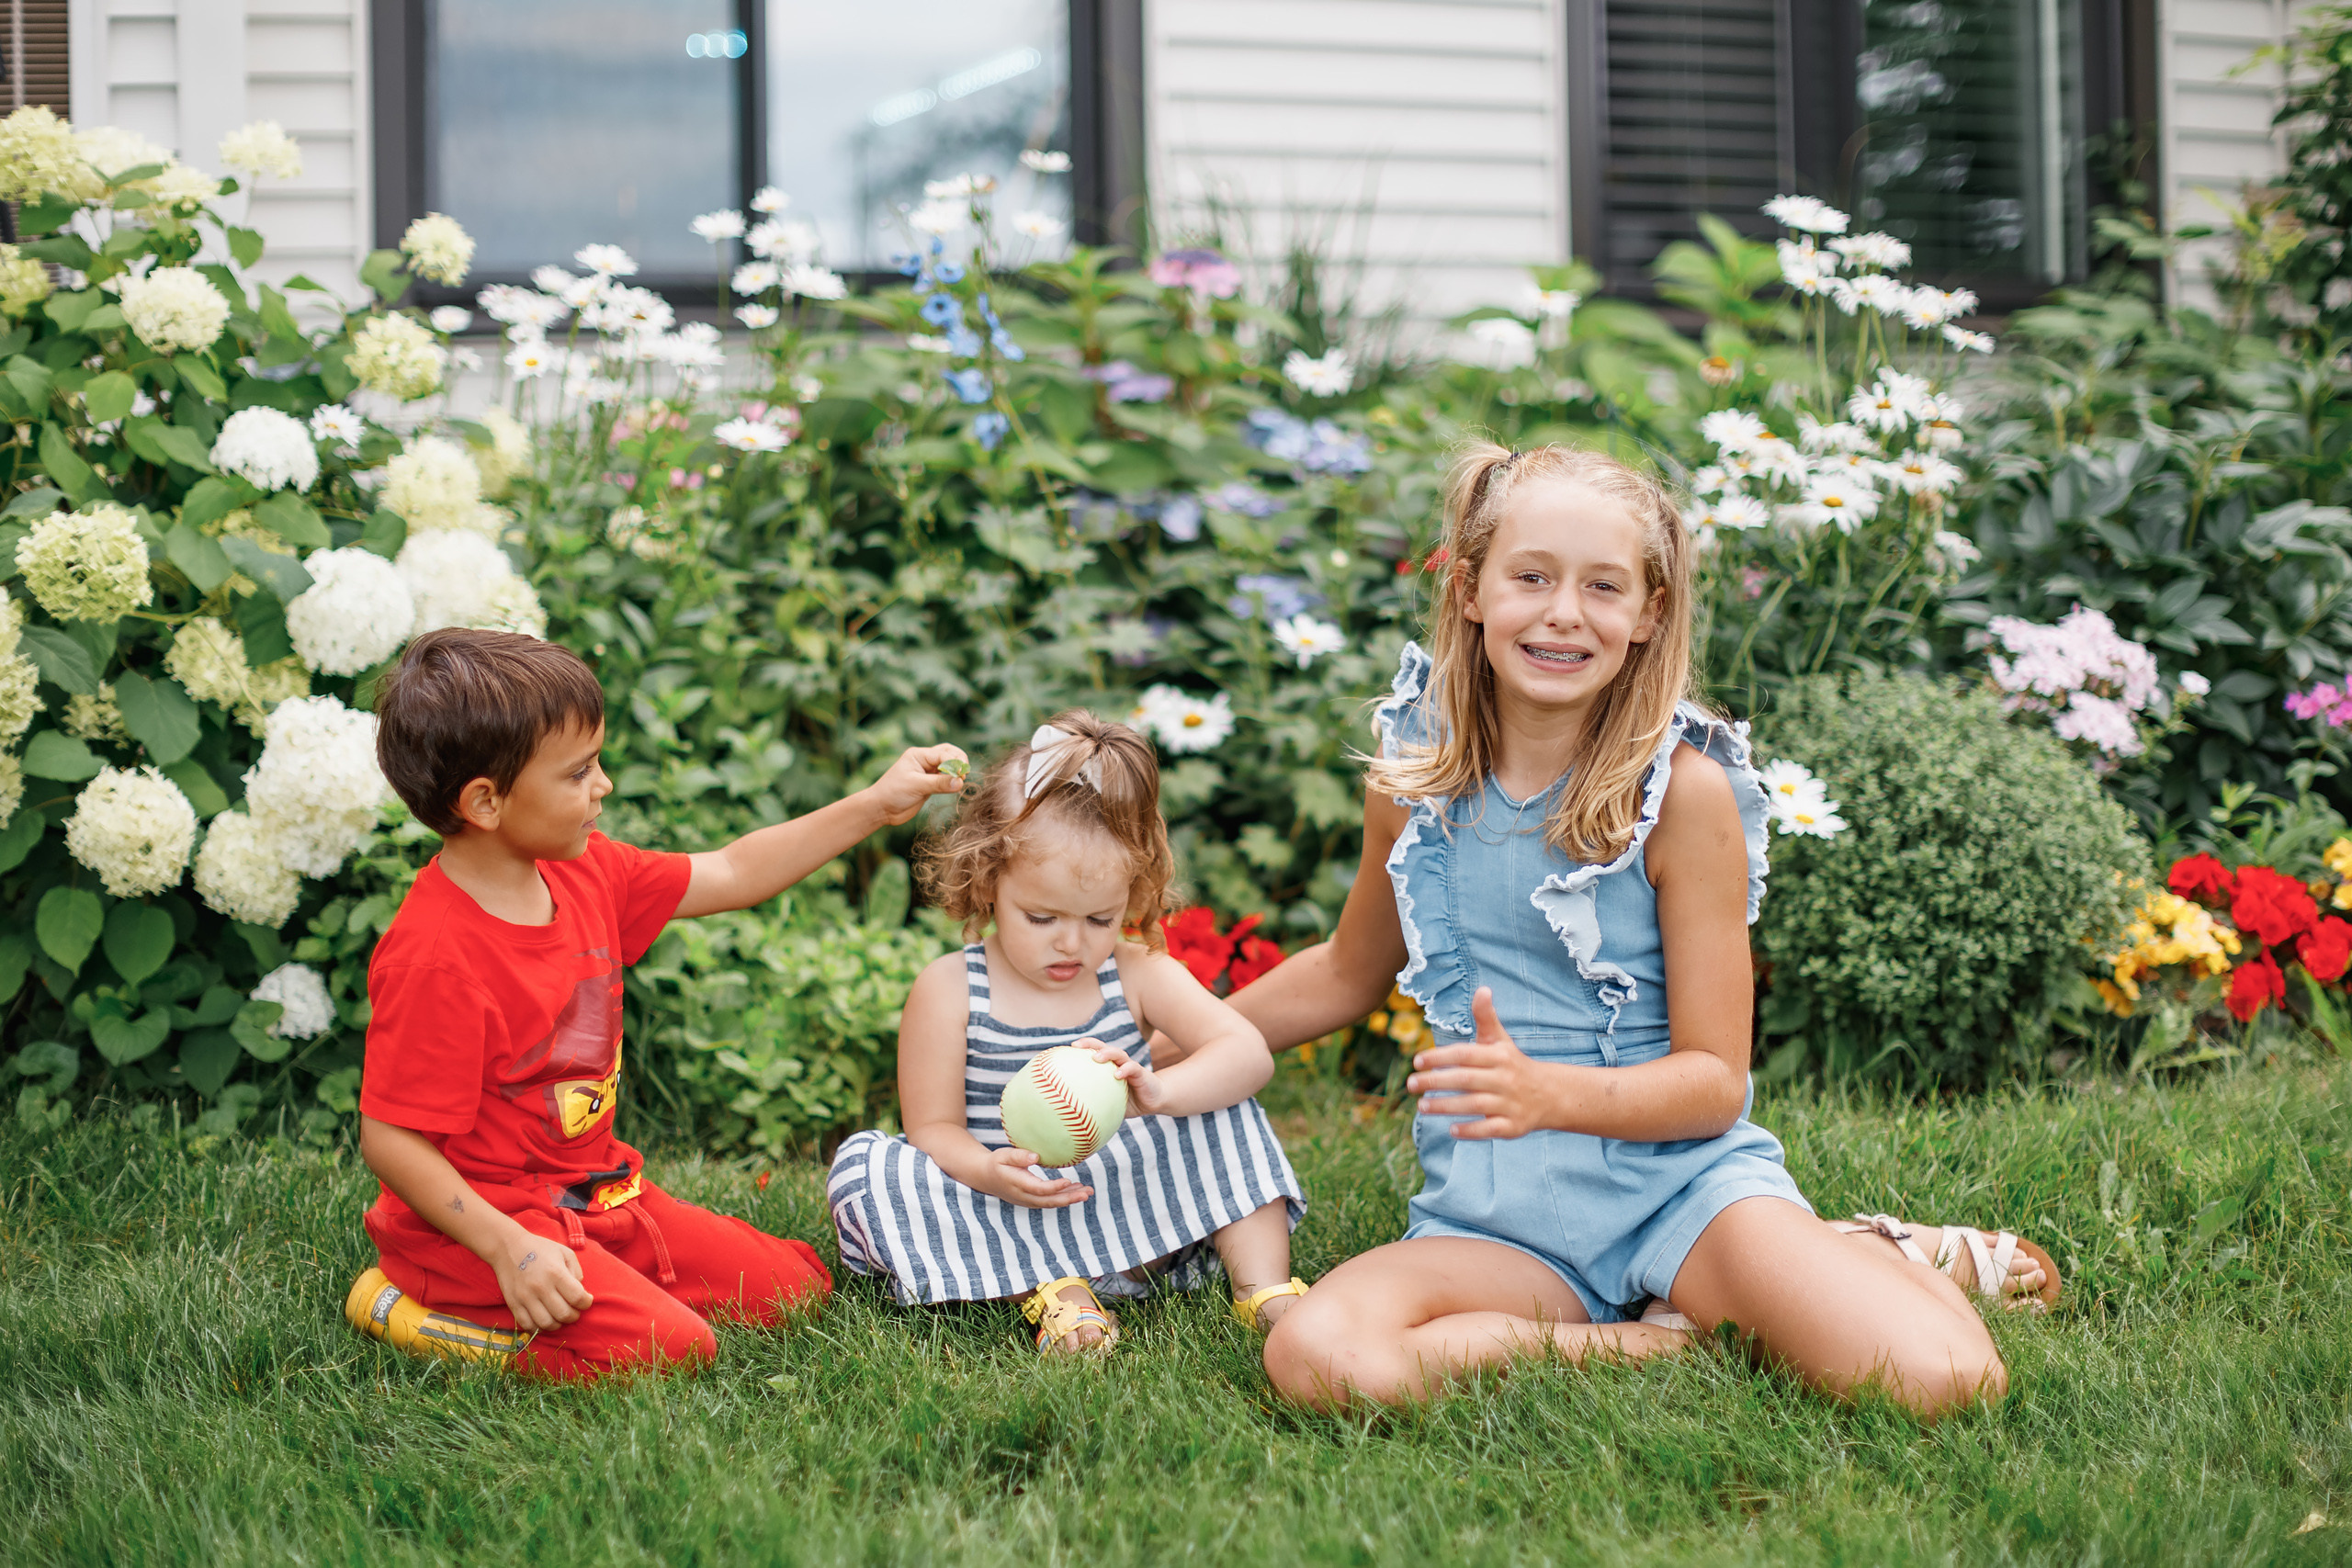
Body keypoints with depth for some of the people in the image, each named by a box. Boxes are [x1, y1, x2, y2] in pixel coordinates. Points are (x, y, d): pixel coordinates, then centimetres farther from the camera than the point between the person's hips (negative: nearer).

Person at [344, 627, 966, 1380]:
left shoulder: (583, 873, 1)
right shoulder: (435, 957, -26)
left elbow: (730, 875, 15)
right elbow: (390, 1139, -23)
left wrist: (874, 805, 12)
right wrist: (508, 1249, -30)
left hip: (597, 1195, 9)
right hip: (484, 1220, -9)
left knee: (794, 1288, 8)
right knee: (670, 1346, -26)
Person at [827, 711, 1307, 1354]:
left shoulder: (1137, 976, -1)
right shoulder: (948, 992, -5)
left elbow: (1250, 1054, -14)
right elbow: (935, 1129, -6)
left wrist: (1158, 1092, -36)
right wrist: (989, 1172, -31)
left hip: (1132, 1209, 1)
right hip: (1003, 1220, -1)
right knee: (862, 1163, -25)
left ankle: (1263, 1285, -20)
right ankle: (1050, 1288, -34)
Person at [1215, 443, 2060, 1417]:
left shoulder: (1684, 792, -9)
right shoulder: (1414, 780, 2)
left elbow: (1714, 1079, -9)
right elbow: (1350, 973, 22)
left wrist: (1548, 1093, -28)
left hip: (1680, 1179, -3)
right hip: (1495, 1216, 3)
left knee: (1940, 1381, -29)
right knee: (1316, 1360, -31)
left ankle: (1864, 1261, 7)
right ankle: (1661, 1344, -11)